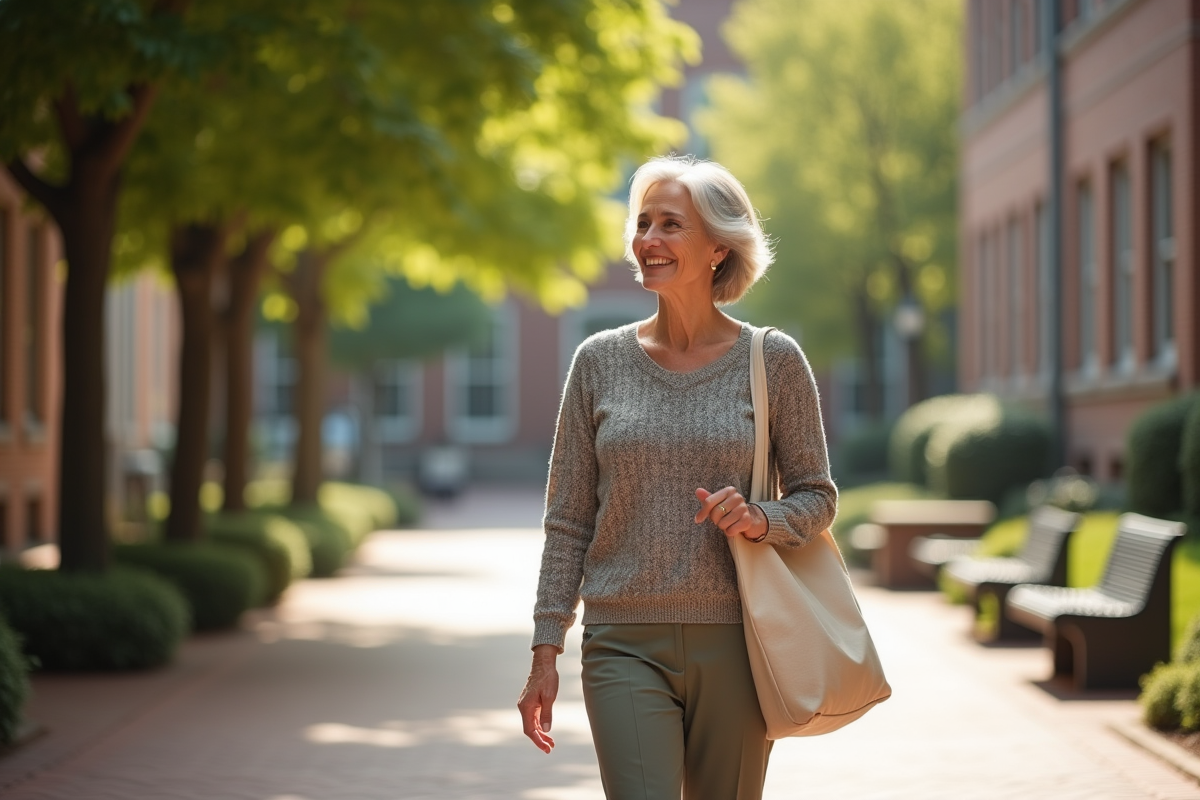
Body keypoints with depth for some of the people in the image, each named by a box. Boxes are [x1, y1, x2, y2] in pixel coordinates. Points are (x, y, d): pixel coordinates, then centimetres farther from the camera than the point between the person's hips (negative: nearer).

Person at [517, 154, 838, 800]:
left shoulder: (774, 360, 1)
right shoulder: (601, 361, 4)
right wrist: (545, 653, 2)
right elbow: (568, 521, 6)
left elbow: (817, 497, 7)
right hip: (625, 648, 0)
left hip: (734, 647, 0)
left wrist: (761, 519, -15)